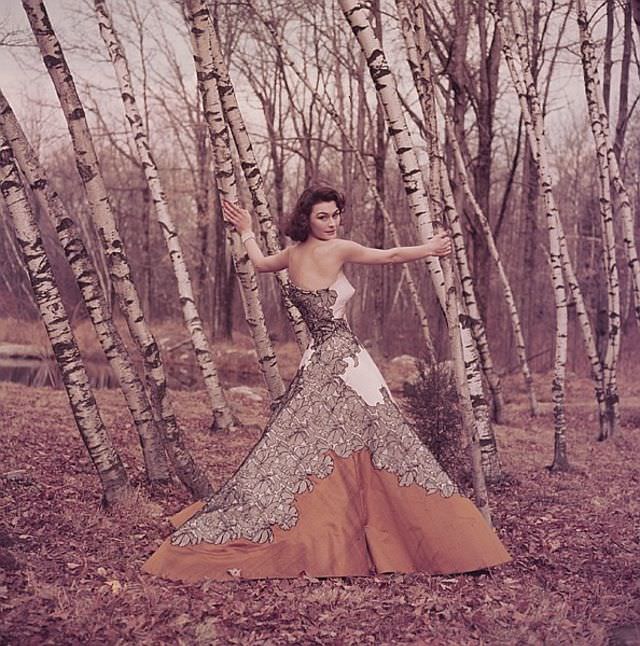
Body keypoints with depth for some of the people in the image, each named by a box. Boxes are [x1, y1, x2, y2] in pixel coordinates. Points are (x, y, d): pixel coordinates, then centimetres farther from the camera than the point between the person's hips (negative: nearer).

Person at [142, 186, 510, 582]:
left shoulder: (293, 255, 10)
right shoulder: (337, 250, -10)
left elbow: (260, 263, 31)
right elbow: (389, 256, -1)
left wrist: (247, 232, 48)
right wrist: (430, 248, 16)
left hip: (317, 361, 8)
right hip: (344, 361, -8)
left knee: (300, 451, 13)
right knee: (385, 445, -2)